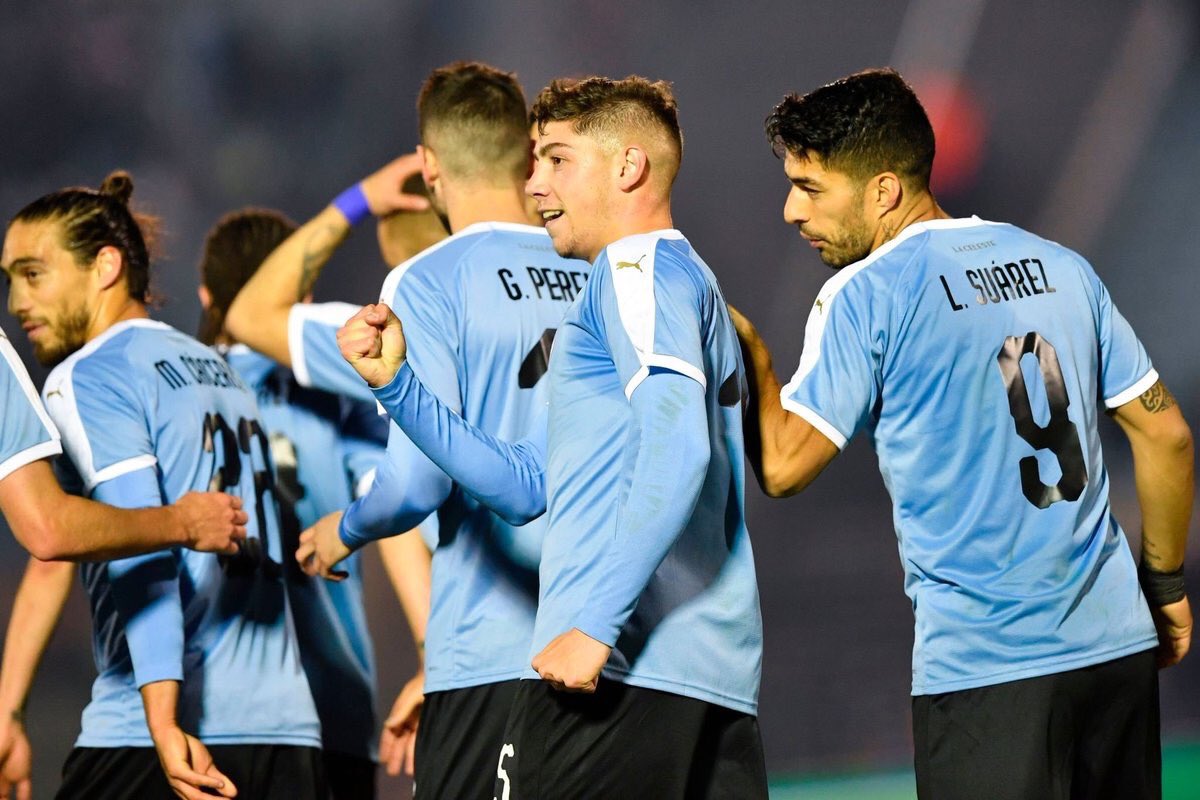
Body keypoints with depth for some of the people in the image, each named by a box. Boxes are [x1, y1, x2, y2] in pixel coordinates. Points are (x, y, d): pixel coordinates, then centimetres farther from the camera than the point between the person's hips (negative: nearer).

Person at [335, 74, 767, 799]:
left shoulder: (640, 266, -2)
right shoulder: (693, 286, 28)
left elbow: (675, 448, -19)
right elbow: (527, 484, 25)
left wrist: (597, 625, -24)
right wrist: (395, 383, 18)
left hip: (622, 668, -9)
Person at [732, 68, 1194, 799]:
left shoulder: (868, 294, -8)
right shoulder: (1060, 267, 10)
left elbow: (782, 465, -11)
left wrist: (750, 351, 4)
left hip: (984, 666, -6)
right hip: (1117, 645, 6)